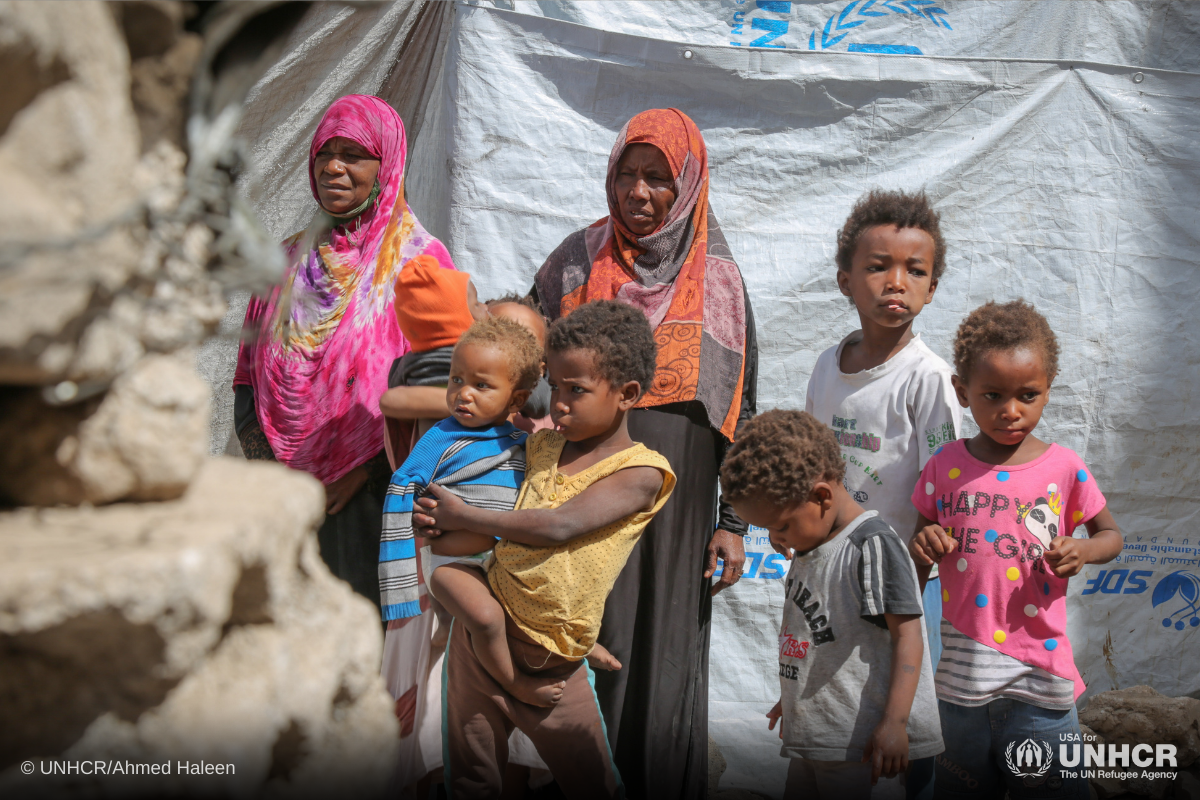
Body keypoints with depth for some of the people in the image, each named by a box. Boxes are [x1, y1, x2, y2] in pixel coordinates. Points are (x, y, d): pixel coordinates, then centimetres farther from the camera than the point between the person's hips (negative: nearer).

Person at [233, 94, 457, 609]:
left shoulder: (419, 260, -2)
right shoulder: (289, 260, 12)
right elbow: (248, 378, 15)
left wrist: (367, 470, -12)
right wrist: (263, 465, 1)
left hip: (371, 495, -4)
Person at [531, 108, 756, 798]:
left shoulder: (717, 280, 3)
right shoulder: (576, 262, 3)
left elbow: (740, 411, 5)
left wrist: (733, 522, 2)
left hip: (676, 510, 0)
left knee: (666, 670, 3)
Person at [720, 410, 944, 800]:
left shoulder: (872, 545, -13)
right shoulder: (807, 547, 13)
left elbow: (906, 635, -17)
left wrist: (894, 723, -22)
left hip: (863, 742, -9)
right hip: (809, 739, 9)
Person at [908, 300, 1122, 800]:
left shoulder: (1065, 469, -3)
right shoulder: (944, 468, 1)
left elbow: (1110, 534, 11)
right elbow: (920, 547, 14)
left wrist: (1081, 551, -10)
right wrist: (923, 547, -9)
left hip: (1038, 676, -2)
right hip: (961, 672, 2)